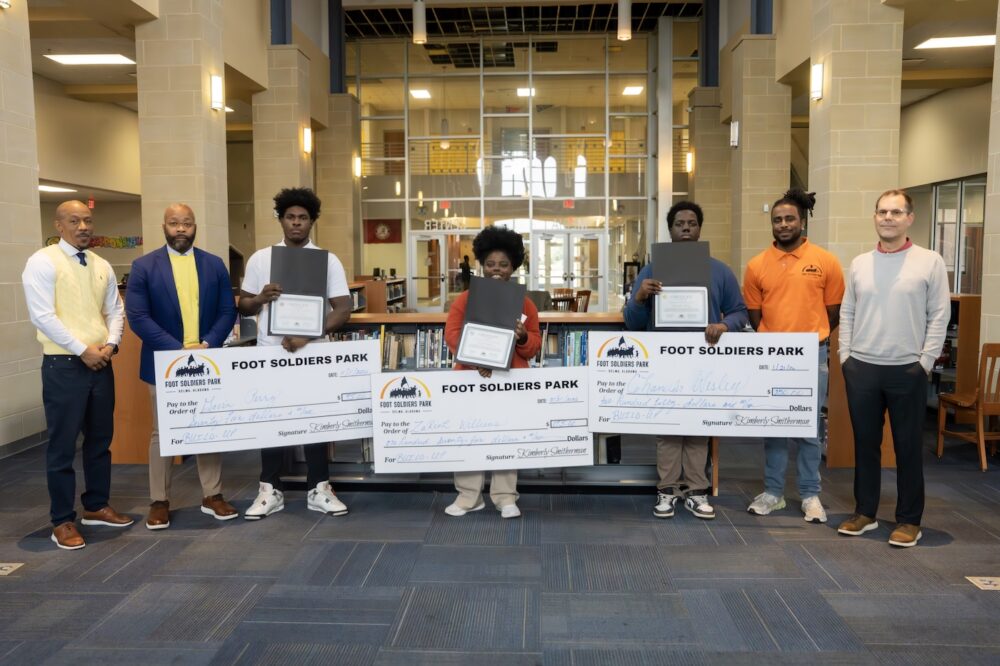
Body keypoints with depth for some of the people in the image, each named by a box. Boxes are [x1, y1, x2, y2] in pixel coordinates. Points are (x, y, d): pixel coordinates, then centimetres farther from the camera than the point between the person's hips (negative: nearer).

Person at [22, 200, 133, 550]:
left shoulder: (102, 266, 11)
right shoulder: (42, 262, -8)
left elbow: (115, 311, 13)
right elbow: (43, 316, -15)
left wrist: (110, 344, -6)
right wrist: (83, 351, -16)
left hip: (101, 363, 6)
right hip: (64, 365, -6)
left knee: (100, 439, 14)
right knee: (63, 445, 2)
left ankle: (96, 506, 29)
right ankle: (62, 520, 13)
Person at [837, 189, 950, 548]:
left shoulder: (930, 262, -2)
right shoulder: (859, 264, 9)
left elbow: (939, 316, -3)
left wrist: (925, 362, -8)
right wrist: (845, 356, 4)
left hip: (907, 370, -3)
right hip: (861, 368, 3)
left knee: (908, 447, 5)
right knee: (865, 443, 10)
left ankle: (909, 520, 17)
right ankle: (865, 512, 22)